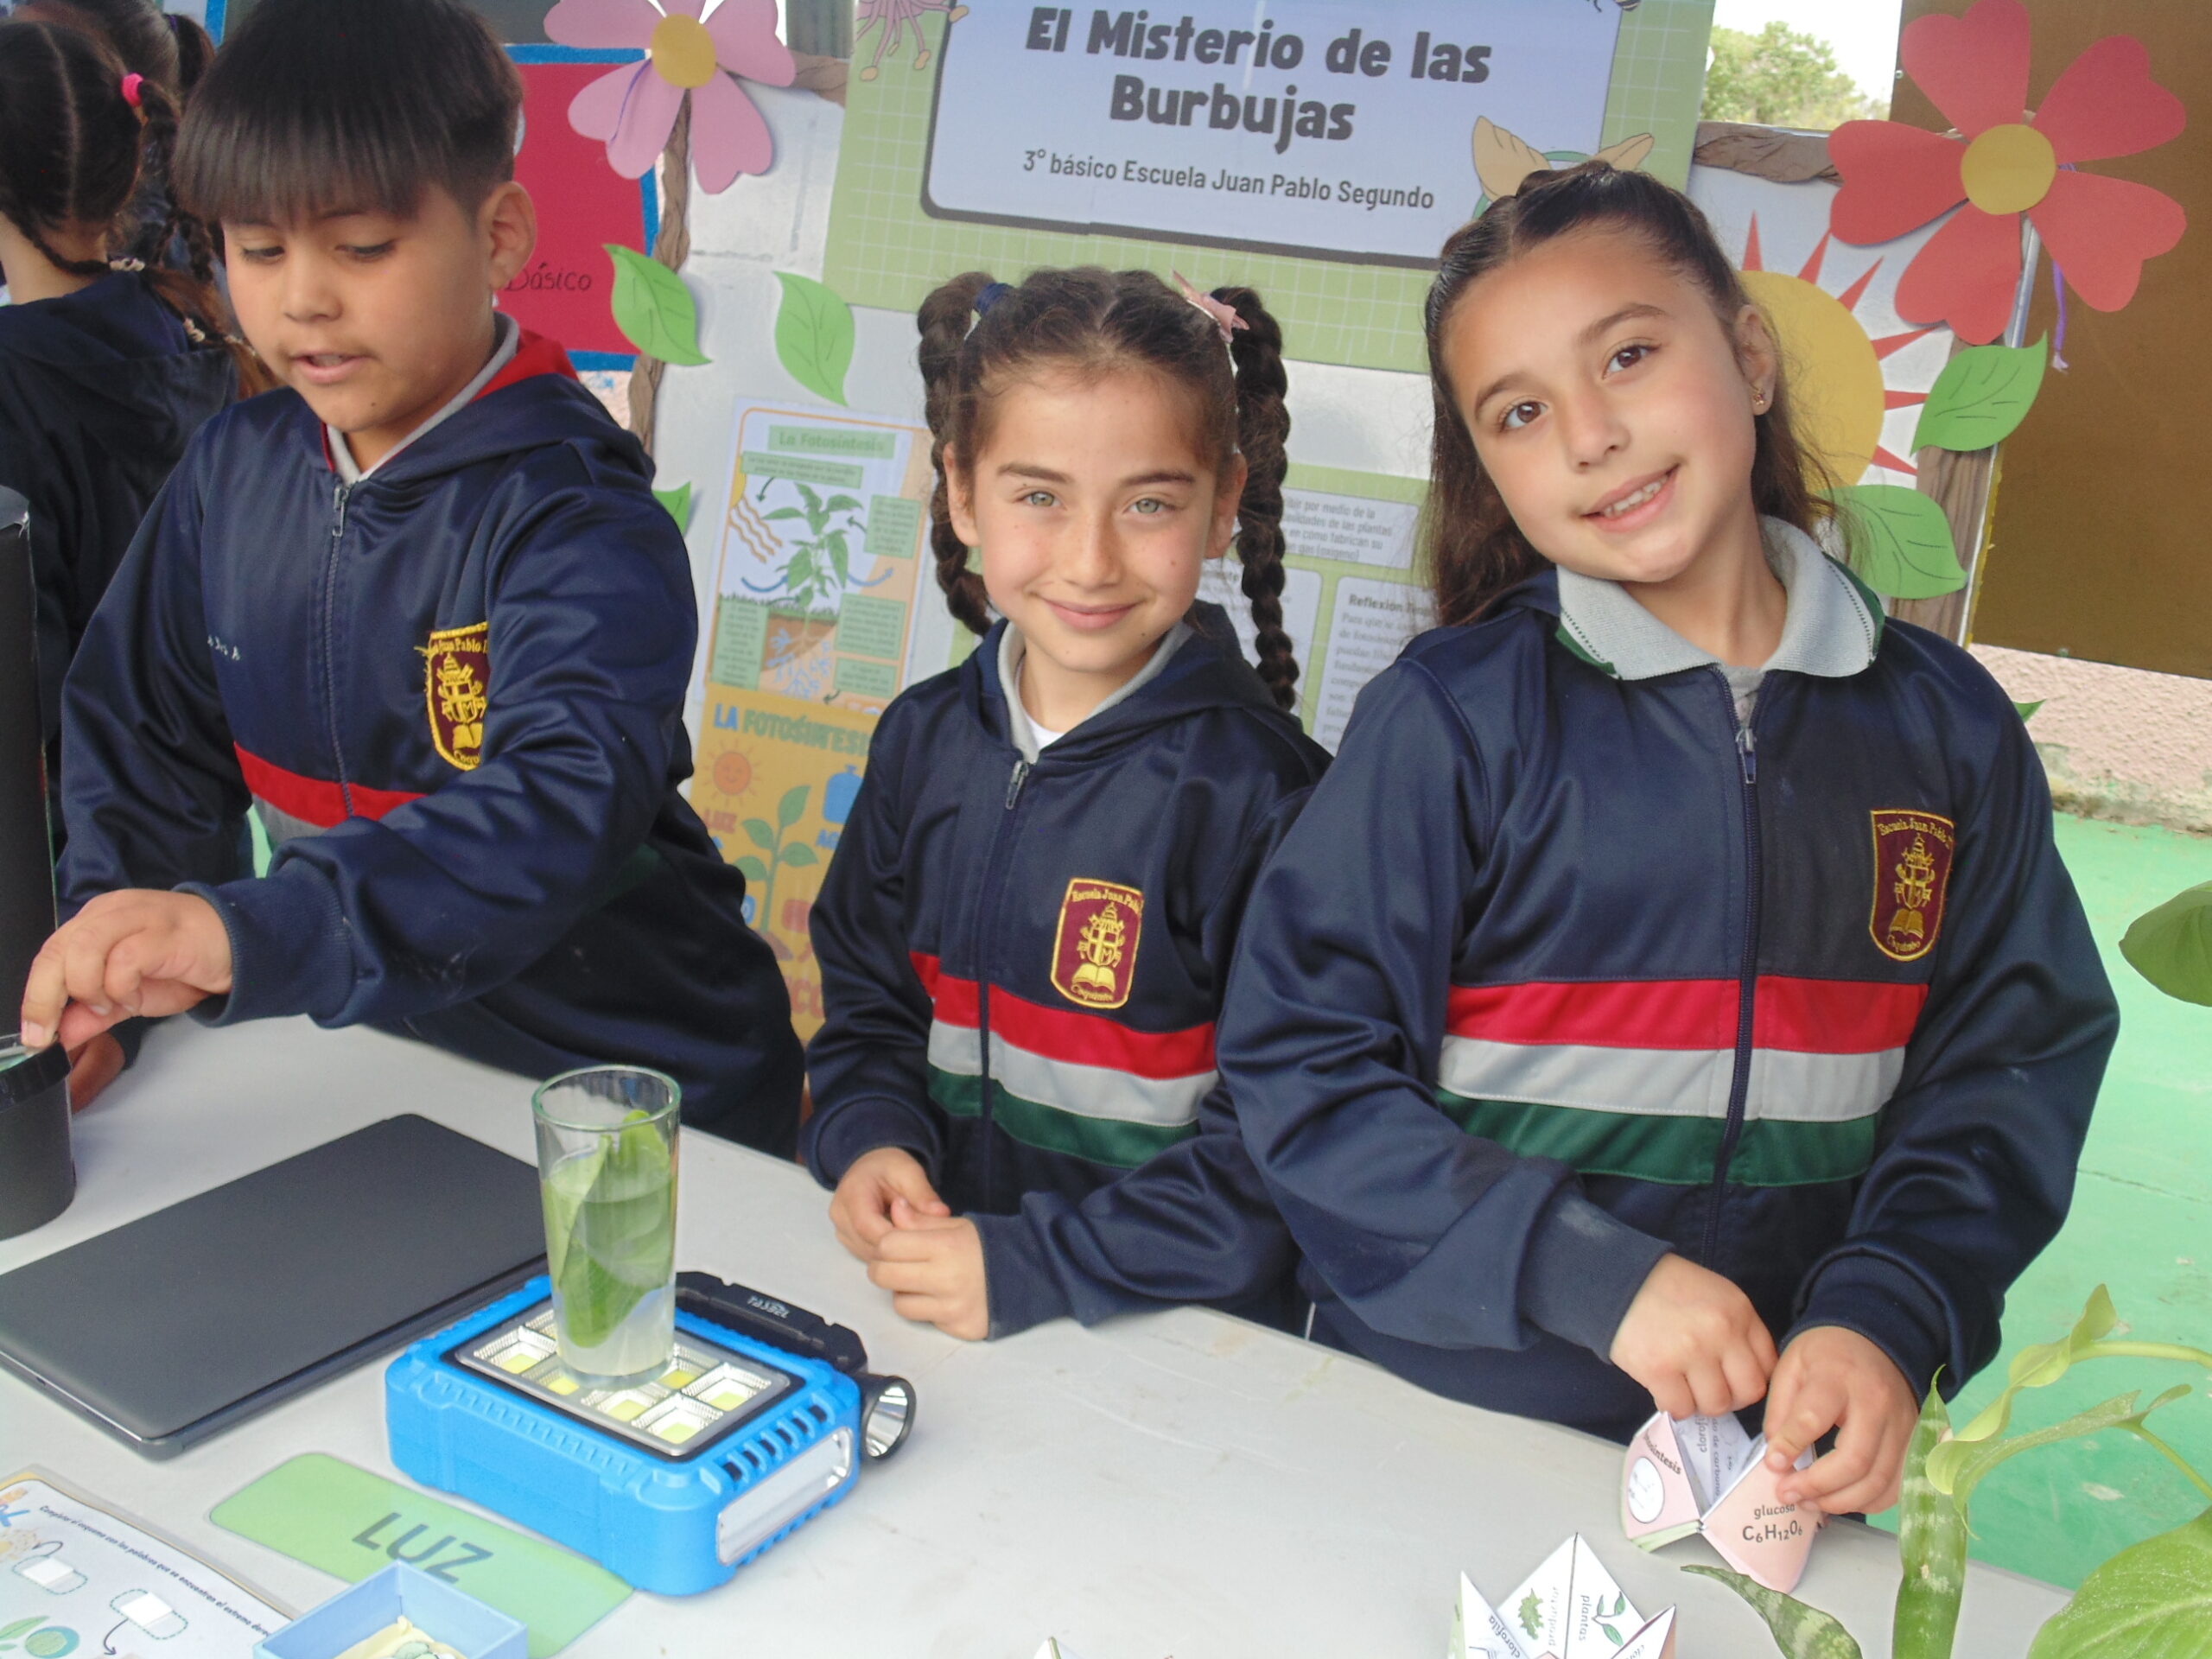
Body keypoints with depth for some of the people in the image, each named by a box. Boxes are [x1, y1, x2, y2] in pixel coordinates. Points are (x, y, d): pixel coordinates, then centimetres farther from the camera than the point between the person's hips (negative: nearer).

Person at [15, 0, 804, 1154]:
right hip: (357, 1057, 6)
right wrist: (95, 966, -5)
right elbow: (144, 735, 11)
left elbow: (563, 808, -34)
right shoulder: (233, 472, 3)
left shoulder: (577, 522, -18)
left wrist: (251, 933, -47)